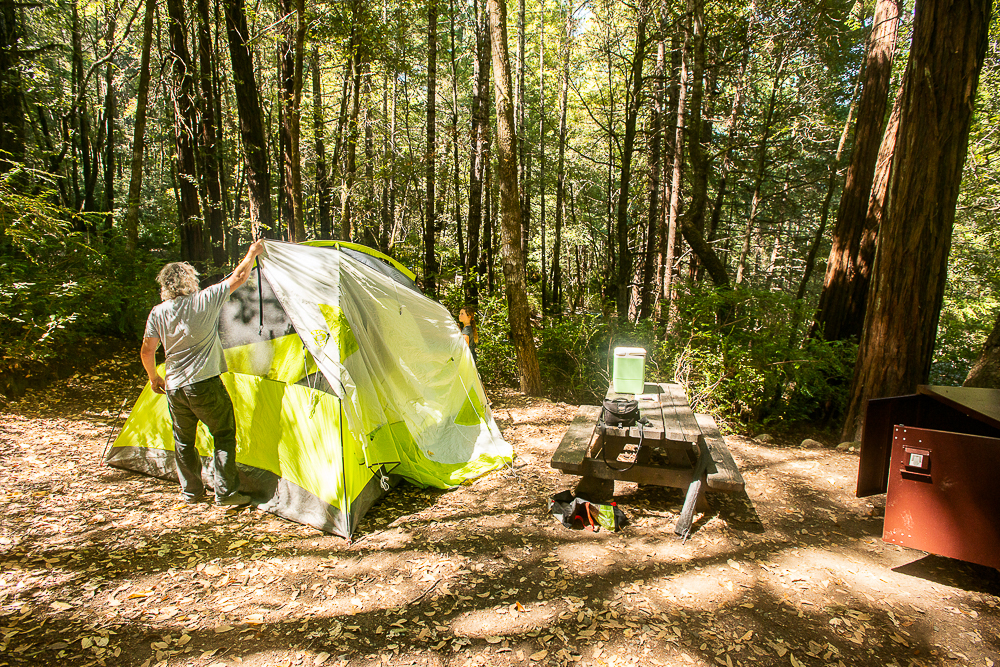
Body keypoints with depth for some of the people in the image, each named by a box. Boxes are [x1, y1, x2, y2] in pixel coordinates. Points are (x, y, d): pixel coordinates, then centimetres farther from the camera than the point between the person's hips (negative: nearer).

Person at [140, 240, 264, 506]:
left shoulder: (158, 313, 3)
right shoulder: (204, 300, -9)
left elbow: (147, 350, 7)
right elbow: (238, 278, -1)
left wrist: (154, 378, 23)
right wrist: (252, 253, 13)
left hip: (174, 387, 5)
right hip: (204, 384, -5)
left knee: (183, 440, 17)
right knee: (224, 436, 7)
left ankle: (191, 492, 27)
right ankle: (225, 492, 8)